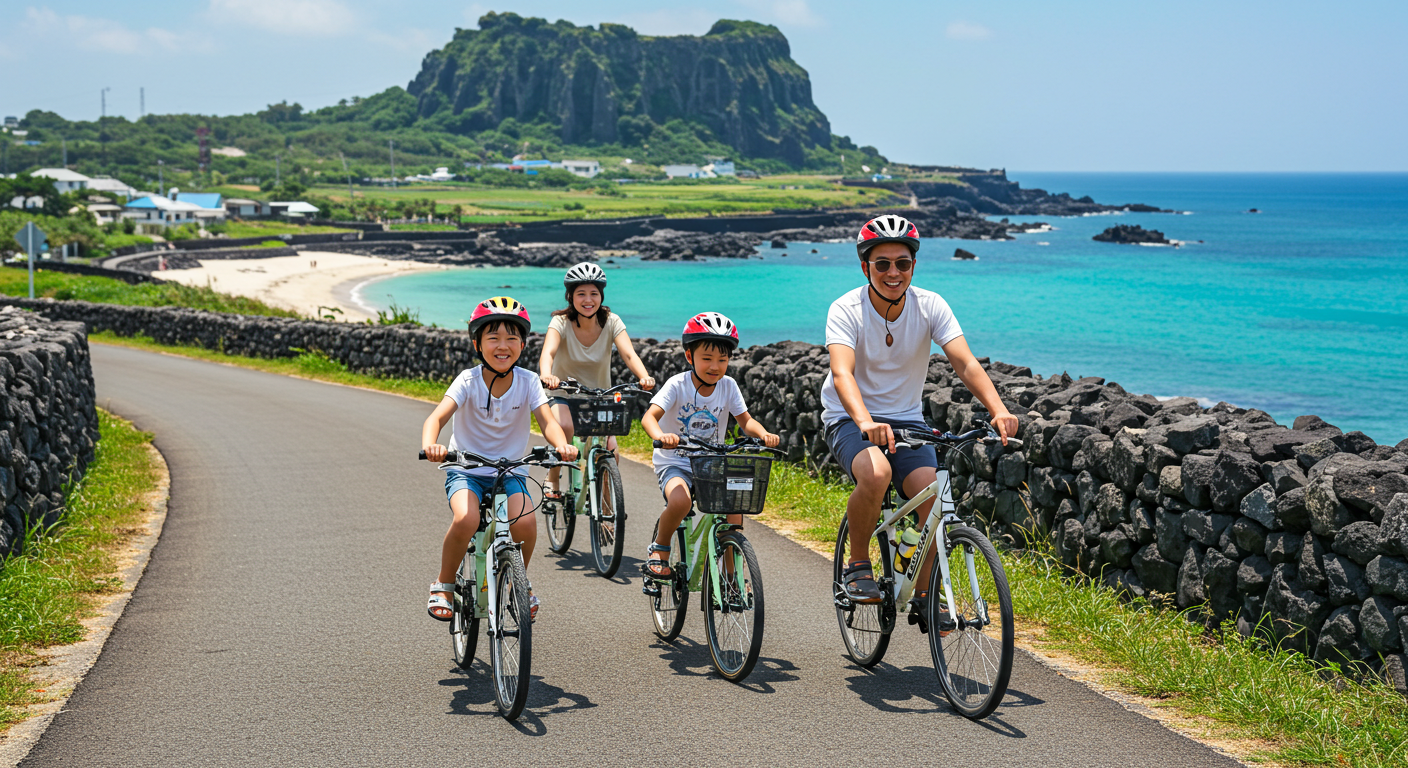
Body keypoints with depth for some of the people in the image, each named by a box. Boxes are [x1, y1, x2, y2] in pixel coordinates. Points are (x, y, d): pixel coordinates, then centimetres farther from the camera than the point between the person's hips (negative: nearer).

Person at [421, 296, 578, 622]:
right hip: (466, 470, -1)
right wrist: (430, 446, -47)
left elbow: (547, 421, -17)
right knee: (466, 520, -31)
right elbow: (437, 416, -25)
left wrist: (562, 445, -40)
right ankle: (444, 584, -4)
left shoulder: (528, 382, -6)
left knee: (525, 522, -26)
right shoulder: (468, 381, -12)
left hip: (510, 471, 2)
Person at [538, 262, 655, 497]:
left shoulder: (611, 322, -13)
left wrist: (644, 377, -50)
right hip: (564, 394, -2)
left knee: (610, 450, -17)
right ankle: (552, 480, -9)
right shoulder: (561, 322, -18)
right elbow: (548, 352, -37)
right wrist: (546, 375, -60)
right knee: (565, 427, -33)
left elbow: (628, 354, -28)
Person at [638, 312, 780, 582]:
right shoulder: (678, 385, -14)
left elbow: (745, 420, -3)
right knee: (680, 501, -35)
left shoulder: (728, 386, -3)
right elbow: (649, 416, -25)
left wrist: (764, 434, -26)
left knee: (734, 514, -15)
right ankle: (659, 548, -6)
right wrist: (660, 436, -49)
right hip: (675, 462, -4)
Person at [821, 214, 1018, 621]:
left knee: (933, 497, -20)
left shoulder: (931, 306, -9)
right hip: (849, 420, -3)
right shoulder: (846, 310, -17)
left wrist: (998, 410, -38)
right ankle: (858, 566, -10)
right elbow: (842, 373, -33)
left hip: (907, 419, 3)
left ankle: (925, 595, 1)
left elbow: (965, 363, -19)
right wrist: (865, 422, -53)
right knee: (876, 474, -34)